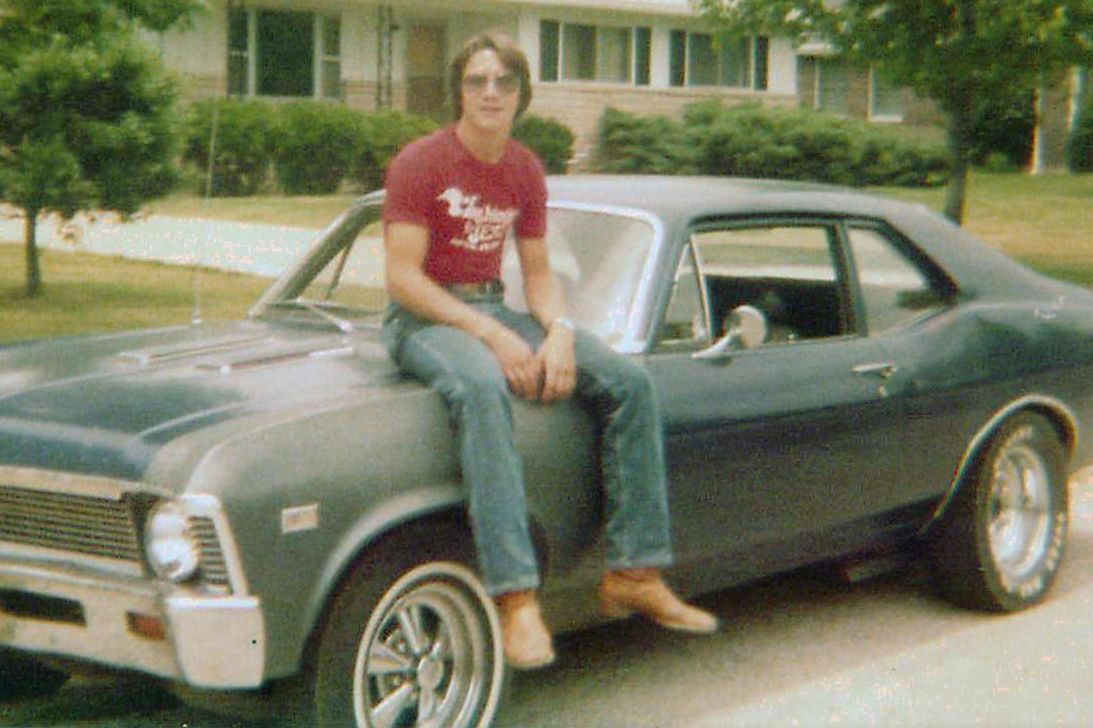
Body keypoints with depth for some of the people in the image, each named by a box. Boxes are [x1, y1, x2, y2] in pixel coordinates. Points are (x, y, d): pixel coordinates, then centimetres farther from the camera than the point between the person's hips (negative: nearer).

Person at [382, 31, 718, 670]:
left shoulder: (526, 172, 9)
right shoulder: (420, 163, -11)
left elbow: (539, 271, 11)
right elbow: (402, 277, -17)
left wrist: (560, 331, -11)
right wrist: (491, 336, -24)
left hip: (495, 309, 7)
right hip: (423, 317, -6)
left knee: (631, 381, -11)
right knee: (483, 389, -41)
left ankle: (635, 574, -9)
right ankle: (516, 597, -46)